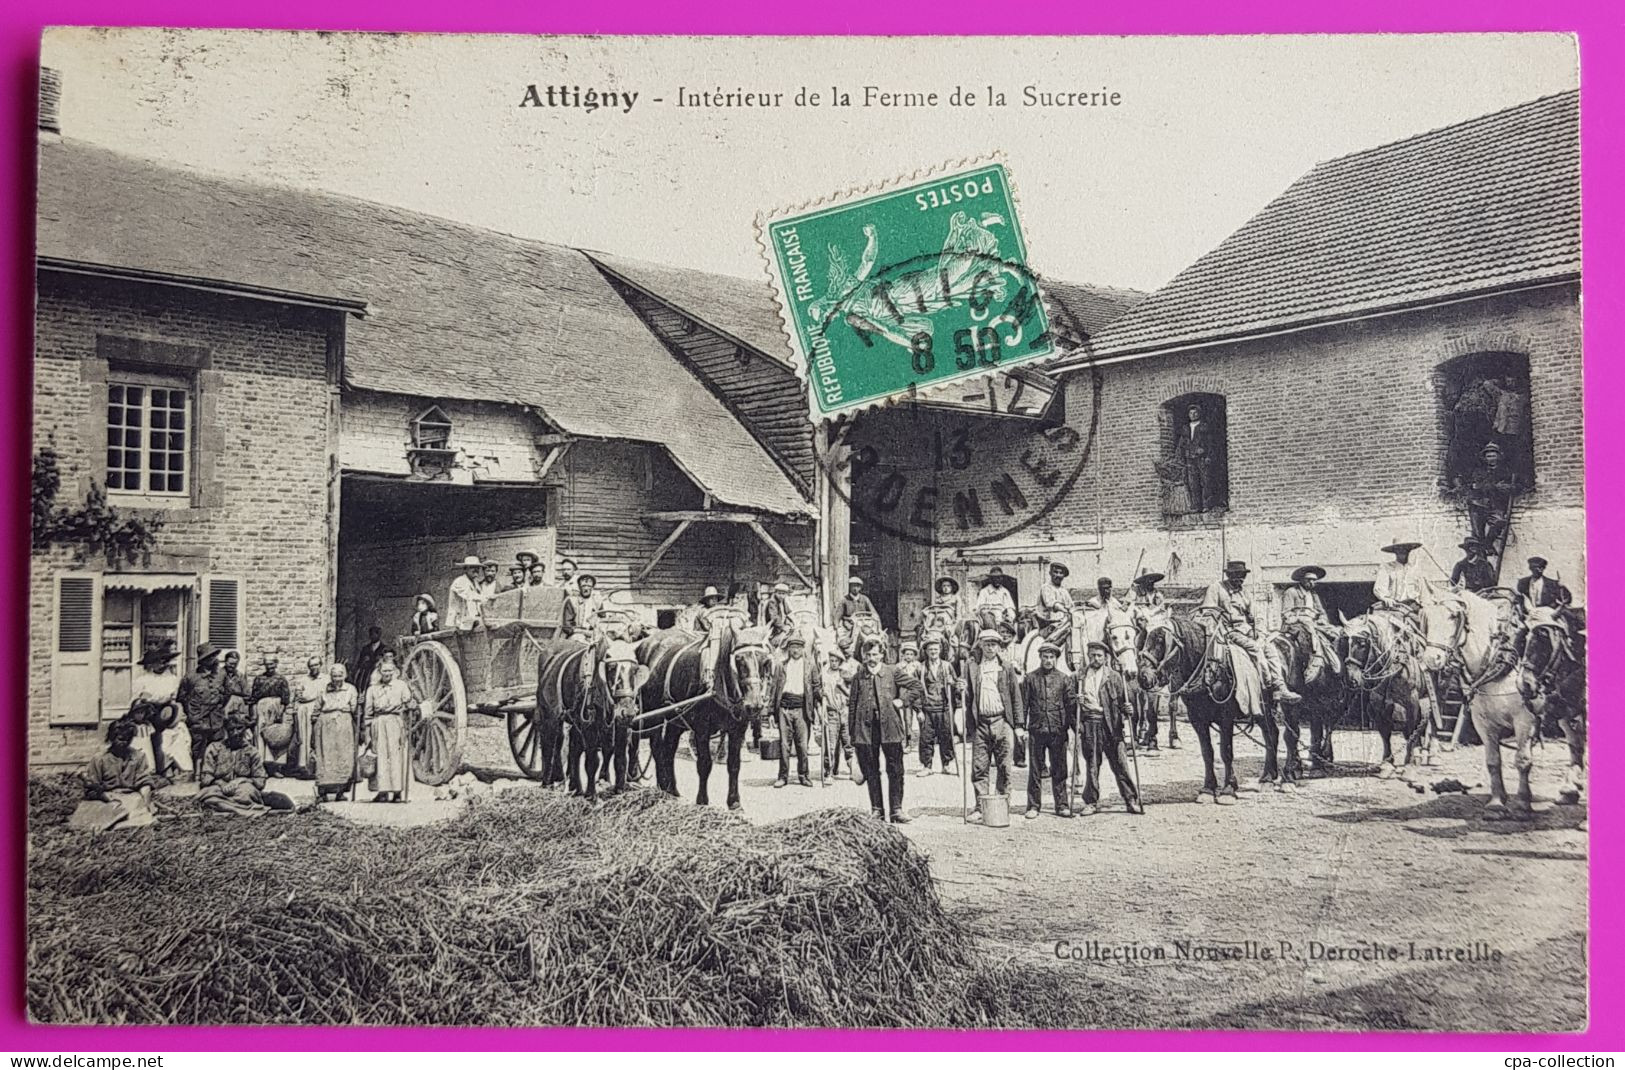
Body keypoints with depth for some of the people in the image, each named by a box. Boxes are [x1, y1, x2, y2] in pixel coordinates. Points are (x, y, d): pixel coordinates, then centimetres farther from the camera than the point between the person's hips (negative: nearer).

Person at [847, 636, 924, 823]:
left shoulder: (892, 672, 5)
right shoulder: (858, 678, 8)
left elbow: (916, 685, 11)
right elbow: (852, 706, 8)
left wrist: (903, 701, -1)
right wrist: (851, 735, 4)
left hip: (889, 726, -1)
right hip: (865, 727, 1)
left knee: (895, 770, -2)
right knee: (871, 772, 4)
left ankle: (896, 809, 4)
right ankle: (876, 810, 12)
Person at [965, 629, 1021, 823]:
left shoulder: (1006, 669, 9)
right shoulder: (971, 668, 9)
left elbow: (1016, 698, 7)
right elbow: (967, 696, 7)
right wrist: (967, 723, -3)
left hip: (1002, 721, 0)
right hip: (980, 722, 0)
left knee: (1004, 766, 1)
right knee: (979, 766, 0)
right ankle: (980, 807, 6)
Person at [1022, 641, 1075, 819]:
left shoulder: (1063, 678, 7)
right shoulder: (1030, 678, 5)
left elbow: (1071, 702, 6)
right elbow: (1023, 703, 5)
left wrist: (1074, 725, -5)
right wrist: (1021, 726, -3)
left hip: (1058, 730, 0)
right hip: (1036, 730, 0)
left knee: (1059, 770, 4)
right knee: (1035, 770, 3)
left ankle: (1061, 805, 11)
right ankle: (1033, 806, 10)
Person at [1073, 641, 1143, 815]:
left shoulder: (1114, 676, 8)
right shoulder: (1080, 677, 12)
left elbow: (1123, 698, 4)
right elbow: (1071, 698, 14)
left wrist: (1126, 709, -15)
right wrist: (1076, 700, -8)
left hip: (1110, 724, -1)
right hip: (1089, 724, 1)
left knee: (1120, 764, -2)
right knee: (1091, 765, 5)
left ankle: (1131, 801, 4)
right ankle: (1091, 803, 13)